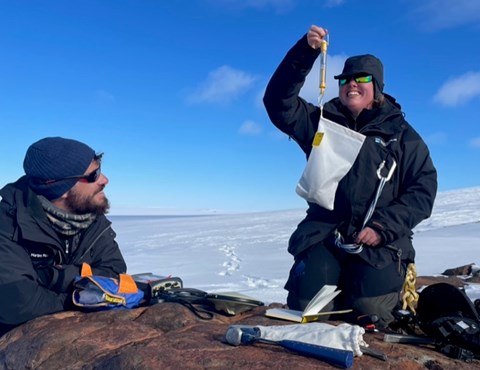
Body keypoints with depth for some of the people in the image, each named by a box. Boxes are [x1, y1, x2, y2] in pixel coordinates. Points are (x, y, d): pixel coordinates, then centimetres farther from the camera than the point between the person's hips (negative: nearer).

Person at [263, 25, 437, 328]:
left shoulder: (400, 134, 7)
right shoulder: (323, 121, 10)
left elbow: (423, 189, 1)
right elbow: (279, 102, -4)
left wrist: (383, 227, -13)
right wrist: (305, 51, -15)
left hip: (380, 240, -1)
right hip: (324, 233, 1)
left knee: (368, 308, -20)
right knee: (306, 304, -17)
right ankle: (340, 282, 18)